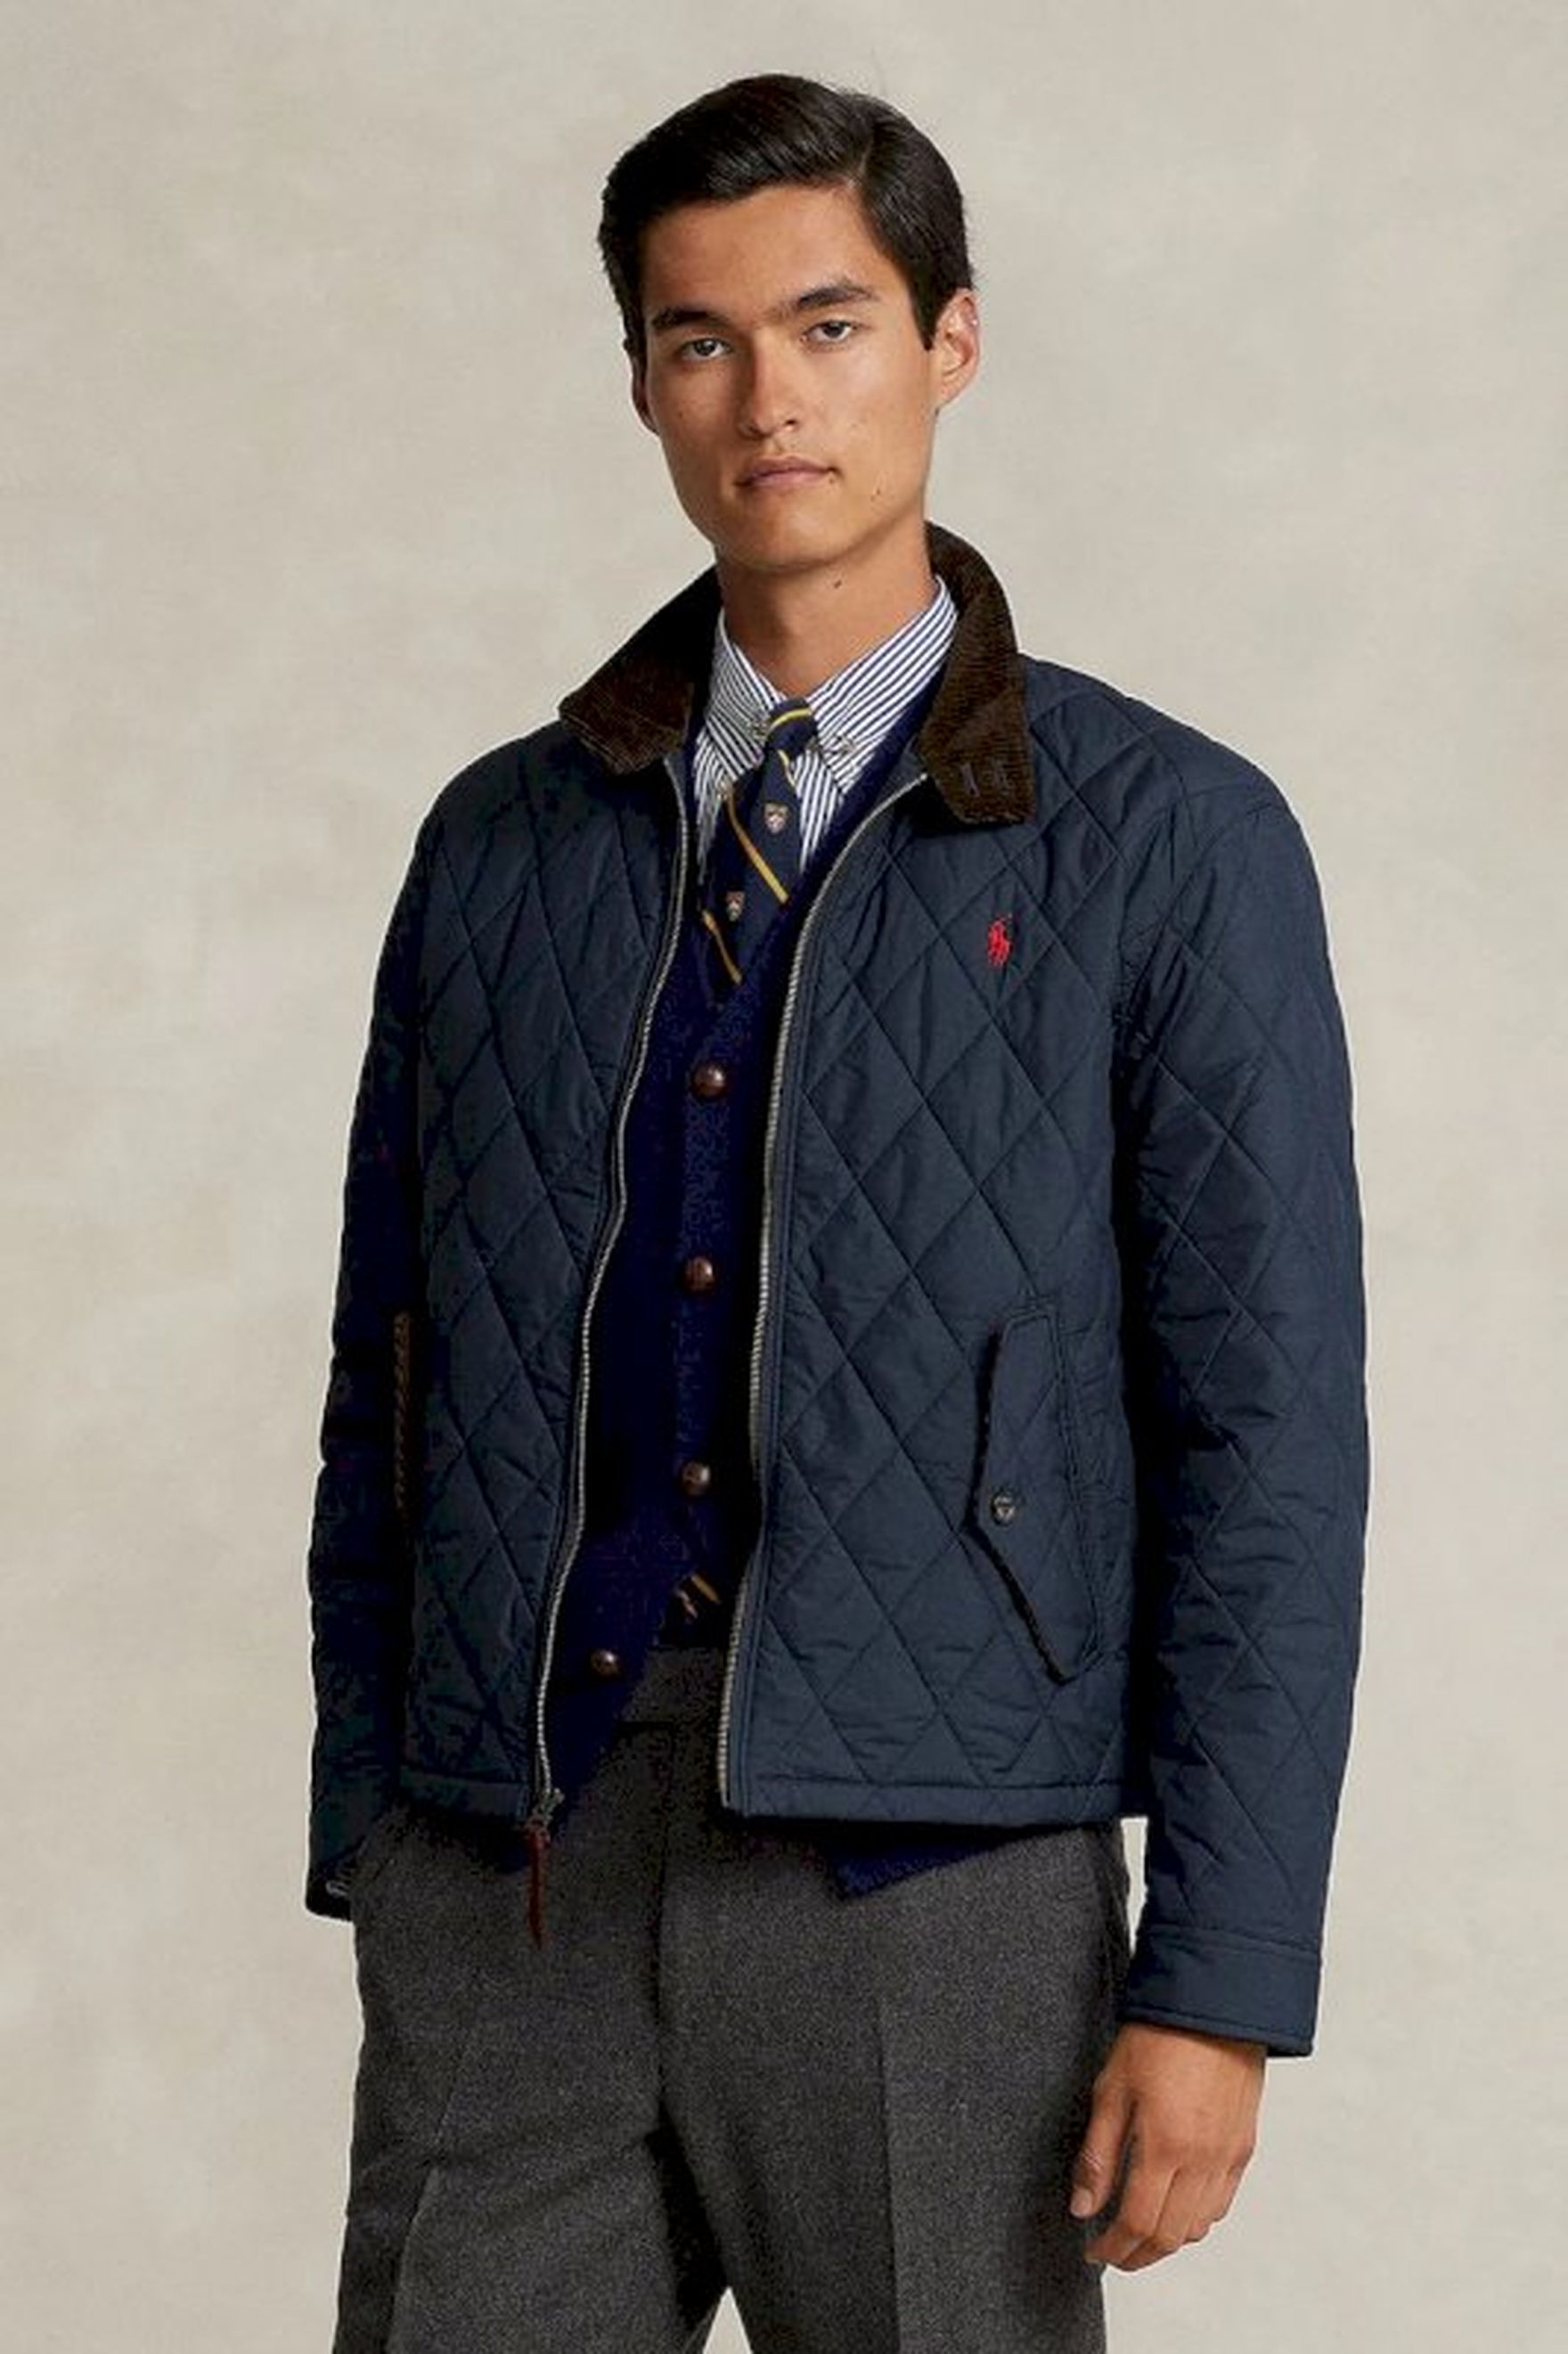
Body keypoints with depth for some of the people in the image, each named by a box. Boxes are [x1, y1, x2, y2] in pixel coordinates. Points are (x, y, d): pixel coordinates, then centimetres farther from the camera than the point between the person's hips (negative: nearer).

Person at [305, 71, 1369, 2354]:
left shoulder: (1170, 845, -2)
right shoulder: (500, 846, 10)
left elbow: (1269, 1437, -5)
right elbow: (390, 1386, 14)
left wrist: (1221, 1984, -10)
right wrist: (365, 1860, 10)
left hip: (933, 1888, -3)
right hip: (507, 1886, 3)